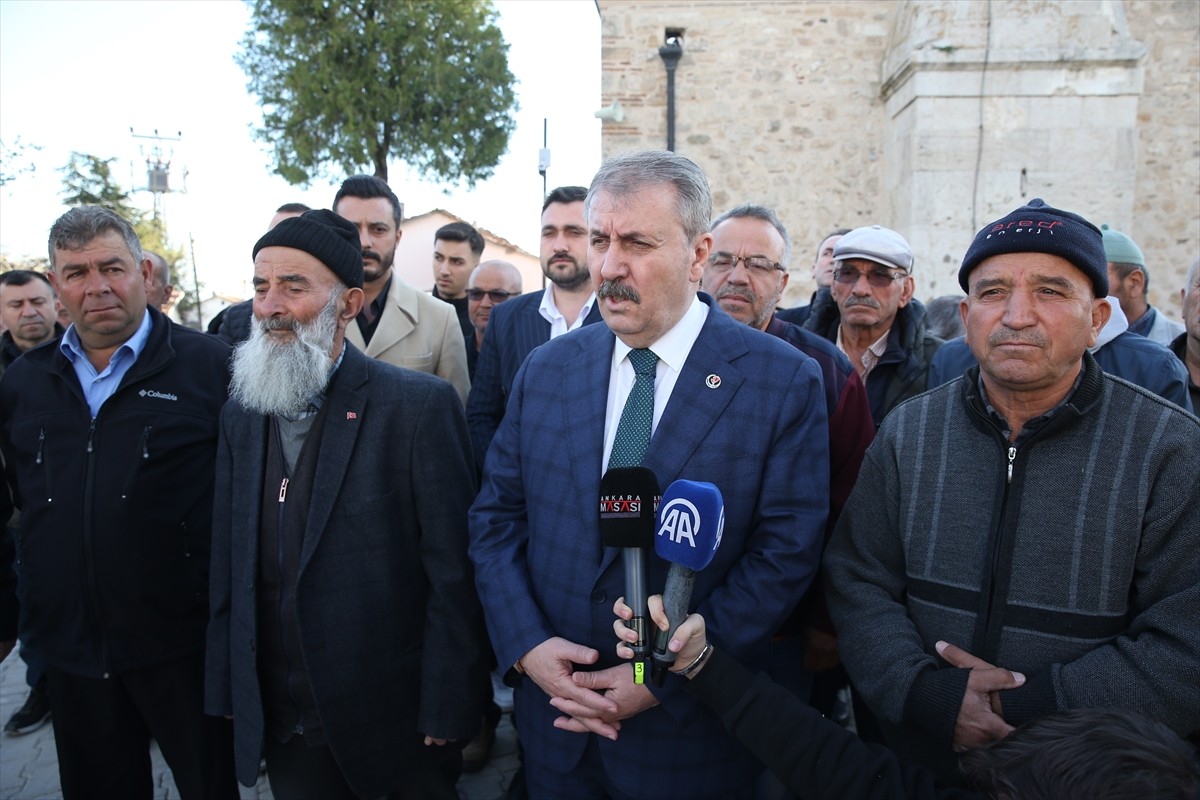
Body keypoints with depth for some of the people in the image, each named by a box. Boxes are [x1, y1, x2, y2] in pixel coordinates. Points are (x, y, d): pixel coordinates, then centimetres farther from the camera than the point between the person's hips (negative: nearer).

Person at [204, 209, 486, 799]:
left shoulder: (419, 404, -14)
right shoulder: (240, 414, 4)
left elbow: (452, 573, -14)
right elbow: (229, 569, 7)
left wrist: (446, 708, -13)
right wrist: (227, 692, 5)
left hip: (396, 722, -4)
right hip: (279, 723, 5)